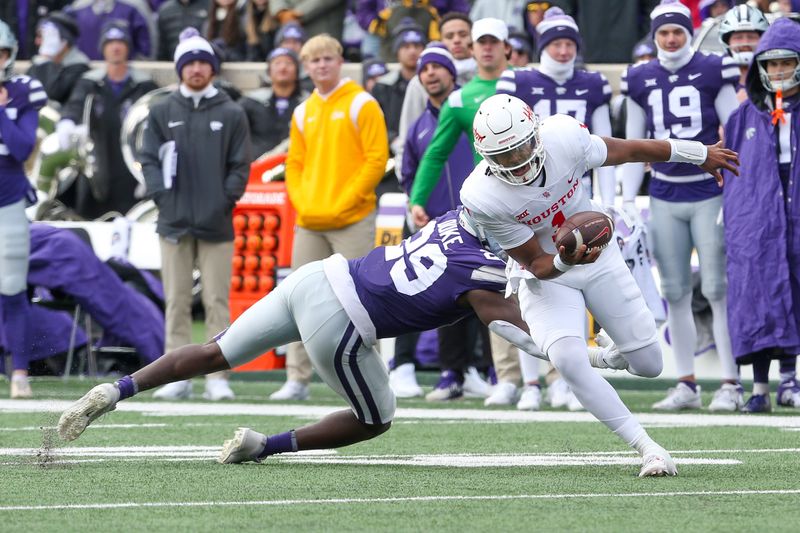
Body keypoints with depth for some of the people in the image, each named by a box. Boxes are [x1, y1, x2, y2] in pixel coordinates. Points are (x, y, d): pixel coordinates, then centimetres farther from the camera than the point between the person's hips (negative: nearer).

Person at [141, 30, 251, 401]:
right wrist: (161, 194, -7)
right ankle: (178, 377, 5)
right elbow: (149, 159, 6)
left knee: (217, 302, -2)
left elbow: (240, 165, 3)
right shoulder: (162, 112, 9)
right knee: (177, 302, 3)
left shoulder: (231, 114, 5)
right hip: (174, 223, 1)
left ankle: (217, 377, 0)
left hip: (217, 224, -1)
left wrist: (225, 200, -8)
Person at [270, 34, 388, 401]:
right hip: (308, 222, 6)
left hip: (351, 220, -6)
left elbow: (376, 160, -8)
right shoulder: (303, 113, 15)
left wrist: (344, 203, -13)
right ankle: (297, 380, 6)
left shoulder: (361, 105, -3)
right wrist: (301, 202, 1)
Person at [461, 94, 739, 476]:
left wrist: (697, 153, 9)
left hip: (598, 258, 3)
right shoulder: (483, 197, -29)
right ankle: (647, 448, -20)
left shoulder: (563, 139, -25)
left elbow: (628, 151, -5)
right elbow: (538, 265, -19)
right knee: (567, 360, -28)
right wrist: (565, 261, -43)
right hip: (544, 274, -3)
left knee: (649, 365, 3)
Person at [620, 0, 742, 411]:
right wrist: (627, 200, 8)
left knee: (717, 289, -6)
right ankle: (686, 385, 11)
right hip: (665, 198, 4)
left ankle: (731, 384, -2)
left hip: (709, 193, -4)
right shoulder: (641, 80, 7)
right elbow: (634, 145, 14)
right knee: (675, 292, 5)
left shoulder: (713, 72, -3)